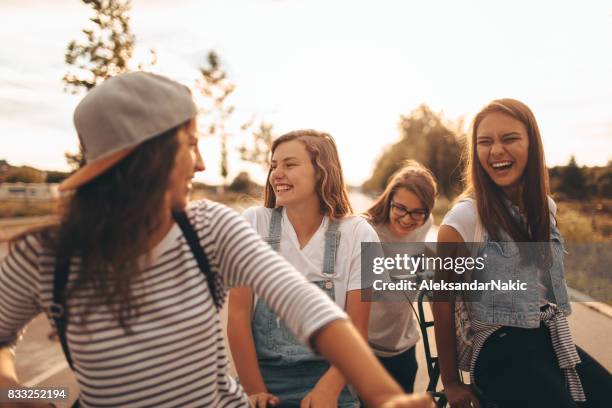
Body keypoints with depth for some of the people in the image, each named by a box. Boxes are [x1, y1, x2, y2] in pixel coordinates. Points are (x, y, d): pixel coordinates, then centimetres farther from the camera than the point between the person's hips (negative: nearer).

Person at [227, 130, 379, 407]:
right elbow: (238, 314, -9)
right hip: (262, 373, 1)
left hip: (328, 377, 0)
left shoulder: (358, 234, -10)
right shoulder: (253, 223, -9)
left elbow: (357, 328, -6)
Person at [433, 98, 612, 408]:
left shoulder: (546, 207, 5)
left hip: (552, 340, 6)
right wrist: (451, 381, -4)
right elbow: (443, 300, -10)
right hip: (498, 348, -6)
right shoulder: (464, 218, -15)